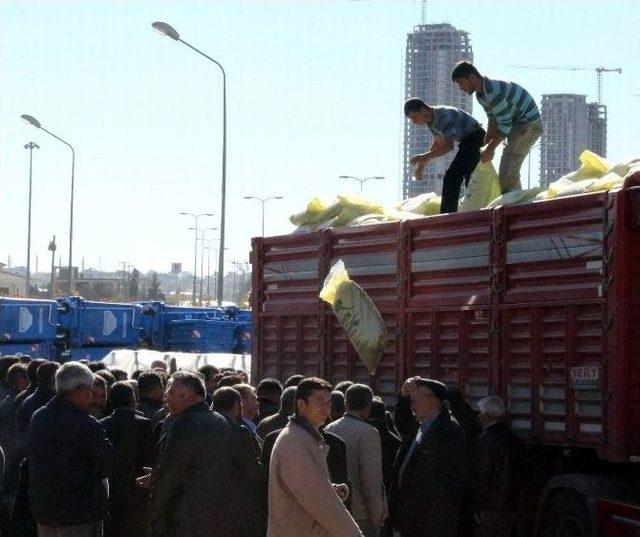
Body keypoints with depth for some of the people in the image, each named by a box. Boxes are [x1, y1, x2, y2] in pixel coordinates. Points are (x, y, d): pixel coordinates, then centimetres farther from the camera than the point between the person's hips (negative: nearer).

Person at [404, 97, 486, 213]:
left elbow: (449, 146, -27)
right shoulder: (430, 120, 4)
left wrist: (425, 157, -29)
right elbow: (437, 144, 13)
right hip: (468, 141, 10)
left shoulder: (444, 116, -26)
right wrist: (421, 165, 5)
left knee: (451, 177, -15)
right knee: (470, 181, 14)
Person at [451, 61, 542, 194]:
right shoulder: (480, 94, 7)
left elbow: (504, 124, -26)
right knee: (505, 173, 13)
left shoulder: (493, 91, -26)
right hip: (516, 125, 11)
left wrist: (489, 149, -19)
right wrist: (485, 146, 0)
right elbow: (493, 120, 9)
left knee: (508, 174, -18)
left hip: (529, 125, -11)